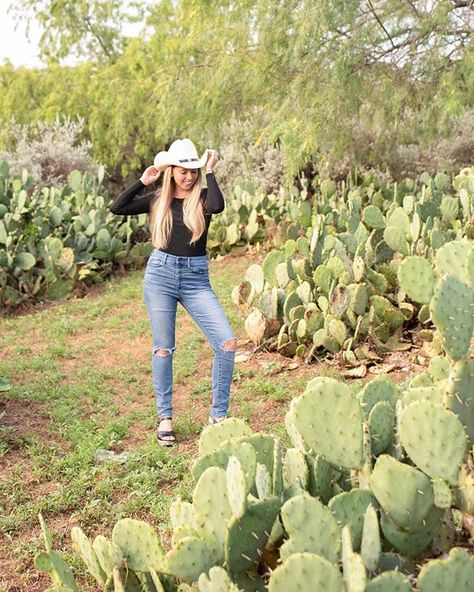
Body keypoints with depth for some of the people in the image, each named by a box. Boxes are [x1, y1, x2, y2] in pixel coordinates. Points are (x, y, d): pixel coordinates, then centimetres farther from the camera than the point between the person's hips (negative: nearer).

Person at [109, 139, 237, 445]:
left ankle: (218, 416, 2)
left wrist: (210, 170, -10)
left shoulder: (203, 196, 3)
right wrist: (143, 180, -1)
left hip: (196, 279, 0)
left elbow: (218, 206, -21)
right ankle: (165, 417, 19)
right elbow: (117, 208, -1)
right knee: (163, 348, 5)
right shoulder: (158, 200, 8)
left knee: (227, 342, -12)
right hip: (160, 273, 1)